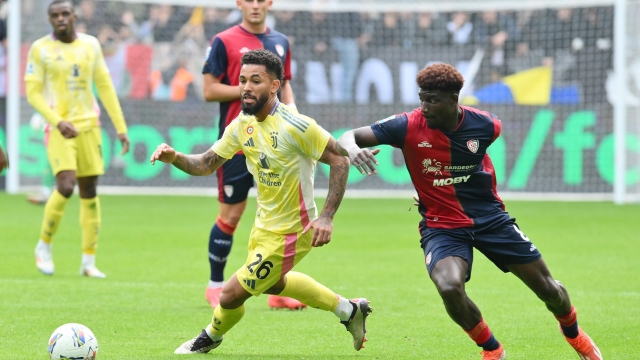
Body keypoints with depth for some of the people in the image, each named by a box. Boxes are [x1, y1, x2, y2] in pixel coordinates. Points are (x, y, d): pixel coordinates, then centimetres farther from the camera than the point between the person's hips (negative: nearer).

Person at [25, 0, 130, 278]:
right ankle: (44, 245, 1)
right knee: (66, 186, -20)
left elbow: (105, 86, 12)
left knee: (89, 192, 3)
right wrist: (58, 122, -18)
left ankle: (89, 262, 9)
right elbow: (32, 92, -5)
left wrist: (121, 127, 9)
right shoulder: (40, 49, -3)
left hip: (89, 126, 4)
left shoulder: (90, 45, 8)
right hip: (59, 128, -4)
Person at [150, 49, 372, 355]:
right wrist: (173, 157, -17)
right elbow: (207, 164, 3)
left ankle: (211, 337, 31)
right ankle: (349, 310, 47)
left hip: (289, 232, -9)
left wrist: (327, 217, -27)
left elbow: (340, 160, -22)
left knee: (231, 294, -4)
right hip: (265, 224, 9)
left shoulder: (296, 126, -27)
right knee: (272, 283, 32)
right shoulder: (243, 124, -4)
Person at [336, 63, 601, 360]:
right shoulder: (408, 126, -18)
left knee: (548, 288, 7)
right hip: (442, 226, -2)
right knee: (449, 287, -31)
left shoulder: (483, 124, -12)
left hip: (490, 217, 2)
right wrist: (352, 148, -43)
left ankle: (573, 333, 43)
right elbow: (347, 138, -20)